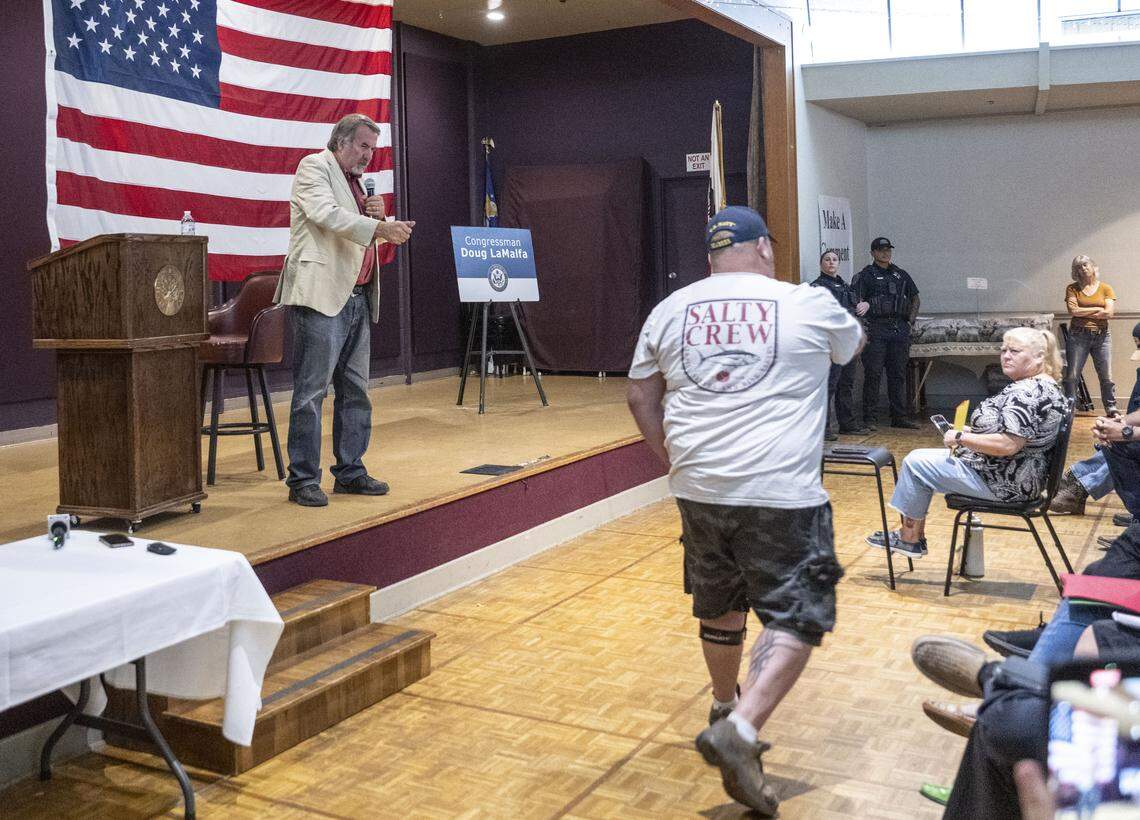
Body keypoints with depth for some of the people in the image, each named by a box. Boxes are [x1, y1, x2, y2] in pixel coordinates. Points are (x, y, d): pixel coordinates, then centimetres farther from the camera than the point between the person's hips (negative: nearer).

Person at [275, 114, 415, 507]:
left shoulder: (354, 181, 23)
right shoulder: (314, 166, -2)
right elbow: (326, 215, -18)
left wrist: (377, 215, 7)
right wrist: (380, 227, -25)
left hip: (357, 297, 9)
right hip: (322, 295, -9)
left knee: (355, 390, 11)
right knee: (312, 389, -6)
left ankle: (350, 471, 19)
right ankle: (302, 480, -2)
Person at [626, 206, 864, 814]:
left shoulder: (670, 311, 6)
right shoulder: (809, 306, -1)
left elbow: (640, 397, 11)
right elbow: (853, 343, 20)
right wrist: (849, 322, 41)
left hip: (698, 488, 5)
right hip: (782, 493, -4)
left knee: (719, 607, 22)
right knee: (797, 618, 3)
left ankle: (725, 710, 40)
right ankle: (739, 731, -12)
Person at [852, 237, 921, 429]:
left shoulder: (900, 274, 18)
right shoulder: (865, 275, 2)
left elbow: (915, 298, 25)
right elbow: (857, 302, -7)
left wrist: (910, 320, 11)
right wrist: (864, 329, -19)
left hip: (900, 329, 5)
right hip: (876, 331, -5)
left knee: (898, 375, 8)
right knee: (873, 375, -6)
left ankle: (899, 417, 13)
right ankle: (869, 418, -3)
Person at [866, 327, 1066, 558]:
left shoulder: (1028, 392, -24)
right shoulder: (1044, 386, 11)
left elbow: (1008, 444, -31)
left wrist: (961, 437, -19)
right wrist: (971, 432, 8)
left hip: (1006, 483, -11)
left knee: (916, 463, -5)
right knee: (920, 458, 16)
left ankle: (909, 538, 10)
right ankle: (913, 537, 17)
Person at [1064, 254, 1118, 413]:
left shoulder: (1106, 288, 6)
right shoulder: (1072, 288, 5)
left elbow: (1109, 312, -7)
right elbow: (1073, 310, -9)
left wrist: (1083, 313, -6)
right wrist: (1097, 309, -6)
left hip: (1101, 336, 1)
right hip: (1078, 336, 0)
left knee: (1106, 376, 1)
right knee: (1072, 376, -3)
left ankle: (1111, 408, 13)